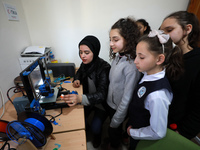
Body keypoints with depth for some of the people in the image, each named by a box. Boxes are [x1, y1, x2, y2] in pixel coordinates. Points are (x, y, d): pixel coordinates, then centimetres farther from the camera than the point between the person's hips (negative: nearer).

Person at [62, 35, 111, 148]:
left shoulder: (104, 68, -28)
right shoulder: (85, 63, -9)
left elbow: (101, 94, -35)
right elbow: (80, 72, 16)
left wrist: (81, 98, -50)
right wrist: (77, 79, -7)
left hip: (101, 102, -4)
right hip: (87, 100, 5)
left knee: (95, 127, -11)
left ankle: (97, 136, 28)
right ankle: (85, 129, 33)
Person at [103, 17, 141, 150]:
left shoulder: (131, 66, -30)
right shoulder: (117, 57, -5)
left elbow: (127, 98, -25)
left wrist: (115, 120, -14)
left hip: (119, 108, -6)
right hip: (110, 103, 7)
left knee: (114, 129, 21)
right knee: (114, 129, 30)